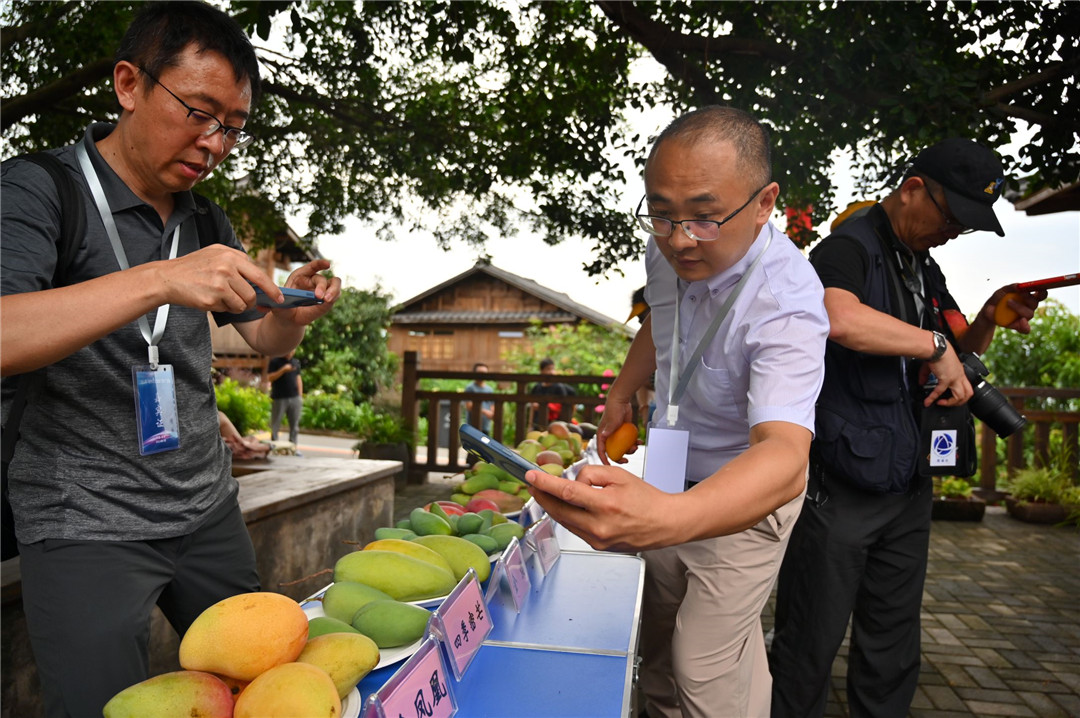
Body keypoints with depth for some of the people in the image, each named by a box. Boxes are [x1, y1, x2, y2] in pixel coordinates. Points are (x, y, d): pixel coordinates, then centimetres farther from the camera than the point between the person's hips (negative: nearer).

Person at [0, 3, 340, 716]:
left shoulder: (206, 219, 10)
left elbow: (265, 338, 16)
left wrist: (294, 311, -7)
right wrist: (160, 280, -34)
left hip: (209, 511, 6)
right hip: (87, 527, -5)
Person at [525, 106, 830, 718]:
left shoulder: (786, 305, -34)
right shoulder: (668, 249, -11)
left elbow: (784, 456, -50)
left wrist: (666, 518, -67)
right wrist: (621, 395, 16)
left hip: (746, 495, -6)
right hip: (667, 485, 7)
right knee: (657, 642, 19)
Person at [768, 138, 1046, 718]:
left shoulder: (925, 269, 16)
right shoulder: (849, 247, -11)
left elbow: (960, 351, 25)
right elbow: (841, 319, -33)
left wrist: (990, 320, 4)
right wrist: (935, 345, -21)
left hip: (908, 490, 8)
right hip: (839, 490, -8)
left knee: (892, 656, 17)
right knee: (811, 649, 3)